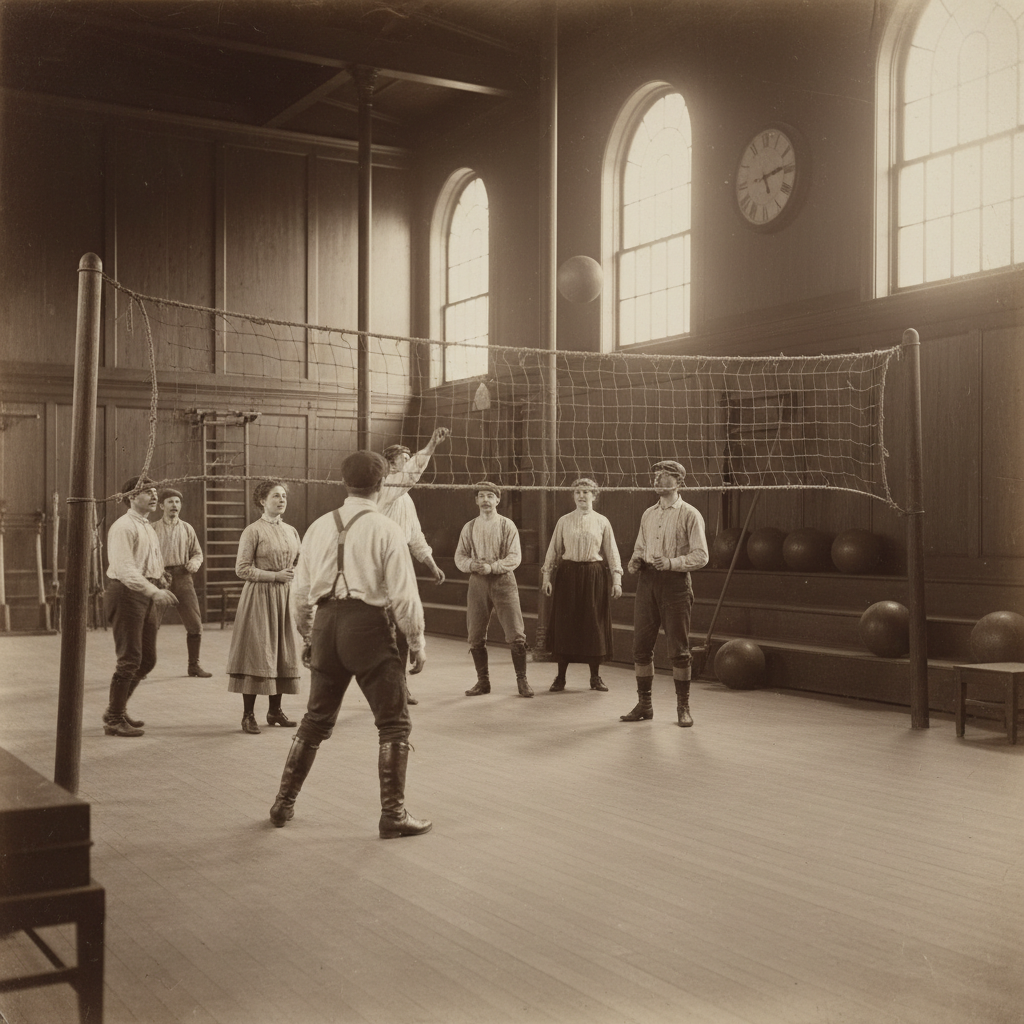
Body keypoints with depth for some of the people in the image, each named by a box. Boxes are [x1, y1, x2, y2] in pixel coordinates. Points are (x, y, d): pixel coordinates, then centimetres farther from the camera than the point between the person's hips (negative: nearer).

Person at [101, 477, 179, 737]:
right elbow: (125, 569, -23)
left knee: (147, 659, 13)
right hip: (127, 594, -9)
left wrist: (159, 591, 16)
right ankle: (114, 720, 5)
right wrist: (154, 591, -32)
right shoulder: (123, 527, -11)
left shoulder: (148, 527, 19)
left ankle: (116, 711, 27)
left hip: (149, 596, 9)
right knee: (130, 659, -7)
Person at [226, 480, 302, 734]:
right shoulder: (253, 531, -7)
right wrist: (275, 575, -16)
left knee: (283, 653, 8)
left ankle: (275, 711, 19)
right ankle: (248, 715, 0)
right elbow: (242, 569, -11)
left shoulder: (291, 531, 12)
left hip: (285, 597, 6)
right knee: (256, 653, -6)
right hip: (259, 597, -6)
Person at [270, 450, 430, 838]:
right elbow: (403, 594, -9)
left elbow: (301, 591, 12)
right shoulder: (385, 530, -6)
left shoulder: (319, 527, 8)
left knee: (316, 720, 20)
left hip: (326, 624, 5)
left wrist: (307, 636, 25)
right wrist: (417, 642, 1)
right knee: (394, 723, 5)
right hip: (368, 625, -5)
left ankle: (284, 803, 26)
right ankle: (393, 814, 5)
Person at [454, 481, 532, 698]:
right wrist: (472, 564, -12)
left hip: (503, 581, -3)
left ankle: (522, 680, 6)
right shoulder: (469, 528, 9)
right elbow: (459, 556, 9)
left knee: (515, 634, -6)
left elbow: (515, 557, -6)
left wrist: (492, 566, -19)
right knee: (476, 637, 5)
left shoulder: (507, 526, 0)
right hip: (477, 582, 3)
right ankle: (482, 681, 18)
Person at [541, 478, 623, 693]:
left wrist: (616, 580, -4)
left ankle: (595, 677, 15)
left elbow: (612, 552, 4)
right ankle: (560, 677, 11)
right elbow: (553, 550, 6)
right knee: (565, 624, 1)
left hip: (594, 576, 0)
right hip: (568, 575, 0)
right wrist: (546, 576, 0)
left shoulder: (602, 522, 4)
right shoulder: (564, 521, 5)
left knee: (594, 625, 3)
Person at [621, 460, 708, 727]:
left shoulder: (689, 515, -3)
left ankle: (683, 707, 9)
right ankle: (644, 705, 16)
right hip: (647, 581, 6)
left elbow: (701, 556, -8)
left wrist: (671, 562, -20)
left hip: (675, 583, -6)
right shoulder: (648, 514, 16)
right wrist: (635, 561, 2)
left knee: (678, 649, -1)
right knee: (641, 646, 5)